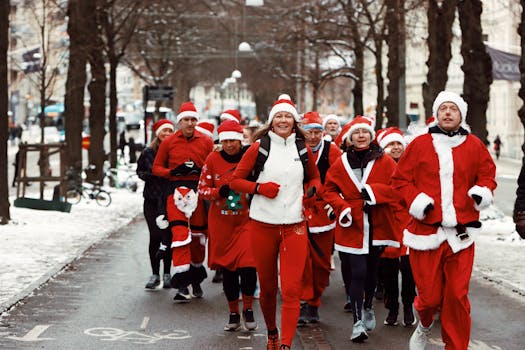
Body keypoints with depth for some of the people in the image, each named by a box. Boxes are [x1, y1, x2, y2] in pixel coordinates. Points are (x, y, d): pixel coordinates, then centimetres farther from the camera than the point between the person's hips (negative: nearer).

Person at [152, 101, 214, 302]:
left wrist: (201, 171, -10)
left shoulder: (206, 142, 7)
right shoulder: (169, 142, 6)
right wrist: (173, 172, -9)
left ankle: (196, 278, 26)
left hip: (200, 191, 1)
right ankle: (182, 285, -12)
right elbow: (156, 167, 9)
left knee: (198, 236, 7)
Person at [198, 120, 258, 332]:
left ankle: (248, 309, 8)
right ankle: (233, 314, 22)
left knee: (247, 265, -13)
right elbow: (202, 189, 2)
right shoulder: (213, 159, -1)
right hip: (221, 221, 2)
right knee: (227, 267, 7)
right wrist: (219, 192, -16)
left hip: (246, 220, -2)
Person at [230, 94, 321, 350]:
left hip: (294, 226, 0)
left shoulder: (303, 150, 7)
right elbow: (236, 181, 3)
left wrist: (312, 189, 1)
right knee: (267, 287, 12)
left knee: (291, 289, -11)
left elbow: (315, 178, 23)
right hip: (262, 225, 0)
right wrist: (260, 187, -13)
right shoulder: (258, 148, 1)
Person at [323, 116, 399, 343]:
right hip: (351, 226, -1)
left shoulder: (385, 162, 0)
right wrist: (341, 207, -10)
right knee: (357, 273, -8)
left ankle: (368, 307, 43)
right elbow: (330, 189, 8)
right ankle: (358, 322, -6)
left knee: (371, 271, 17)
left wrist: (374, 191, -20)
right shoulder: (341, 163, 3)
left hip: (377, 227, 1)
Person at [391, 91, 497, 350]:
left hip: (460, 234, 1)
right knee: (429, 296, 1)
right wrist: (415, 200, -9)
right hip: (426, 229, -1)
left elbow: (487, 174, 17)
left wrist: (484, 190, -5)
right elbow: (400, 180, 7)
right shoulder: (420, 144, 3)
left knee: (457, 296, -2)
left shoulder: (474, 146, 7)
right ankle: (424, 326, 35)